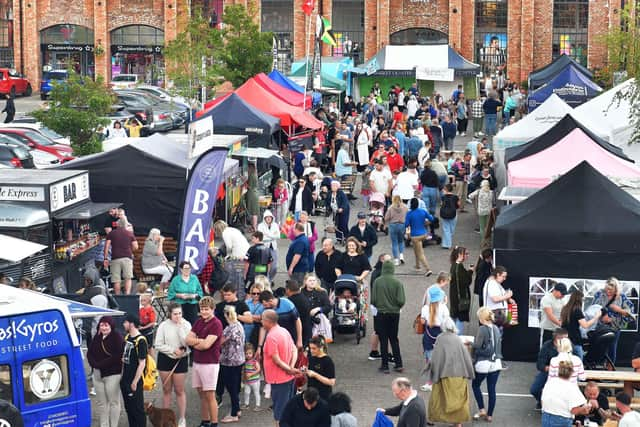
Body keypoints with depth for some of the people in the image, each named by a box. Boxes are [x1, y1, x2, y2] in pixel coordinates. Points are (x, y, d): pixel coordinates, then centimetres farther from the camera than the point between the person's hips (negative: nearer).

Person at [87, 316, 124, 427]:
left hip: (112, 374, -7)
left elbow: (117, 356, -20)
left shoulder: (117, 337, -11)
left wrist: (101, 364, -17)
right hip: (98, 374, 7)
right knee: (101, 402, 11)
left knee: (113, 402, 1)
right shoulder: (97, 338, 9)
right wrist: (94, 364, -9)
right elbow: (89, 353, 11)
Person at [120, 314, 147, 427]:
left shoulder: (140, 341, -17)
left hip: (134, 381, -8)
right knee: (128, 408, 15)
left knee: (137, 409, 0)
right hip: (125, 380, 8)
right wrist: (122, 375, 12)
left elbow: (142, 364, -18)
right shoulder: (127, 337, 9)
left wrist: (135, 382, -18)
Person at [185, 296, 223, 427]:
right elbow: (188, 339, 4)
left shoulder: (216, 324, -12)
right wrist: (201, 341, -12)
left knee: (209, 396, -3)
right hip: (197, 362, 7)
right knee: (201, 395, 13)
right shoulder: (199, 322, 12)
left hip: (210, 363, -7)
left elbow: (206, 345, -21)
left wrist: (194, 342, -4)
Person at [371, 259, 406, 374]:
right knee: (394, 339, 14)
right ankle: (398, 364, 11)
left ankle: (385, 365, 7)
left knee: (383, 340, 6)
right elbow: (401, 301, -11)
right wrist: (397, 307, 10)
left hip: (381, 313, -1)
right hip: (394, 313, 1)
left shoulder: (377, 282, -9)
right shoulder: (397, 283, -9)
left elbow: (373, 300, -8)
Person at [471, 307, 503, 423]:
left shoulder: (482, 329, -15)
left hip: (483, 363, -5)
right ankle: (489, 415, 13)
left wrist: (470, 343, 2)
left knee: (475, 385, 16)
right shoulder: (496, 329, 6)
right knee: (492, 389, 9)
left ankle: (482, 410, 11)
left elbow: (477, 346, -17)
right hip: (496, 363, 5)